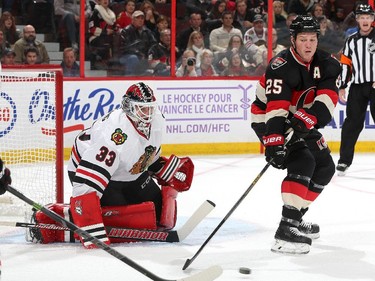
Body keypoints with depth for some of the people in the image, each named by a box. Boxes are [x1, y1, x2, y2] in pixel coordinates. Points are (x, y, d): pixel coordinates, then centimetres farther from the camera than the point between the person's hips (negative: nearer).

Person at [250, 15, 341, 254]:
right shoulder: (282, 66, -27)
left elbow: (328, 98, -21)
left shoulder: (324, 64, -8)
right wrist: (274, 143, -46)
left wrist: (306, 119, -38)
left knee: (325, 167, 10)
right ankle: (287, 229, -31)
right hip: (269, 120, -8)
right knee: (302, 163, -25)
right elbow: (276, 109, -37)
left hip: (300, 121, 8)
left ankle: (296, 217, 22)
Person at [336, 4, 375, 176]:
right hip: (357, 87, 3)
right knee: (352, 123, 1)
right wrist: (342, 87, 8)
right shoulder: (351, 41, 12)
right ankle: (344, 160, 6)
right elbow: (345, 65, 14)